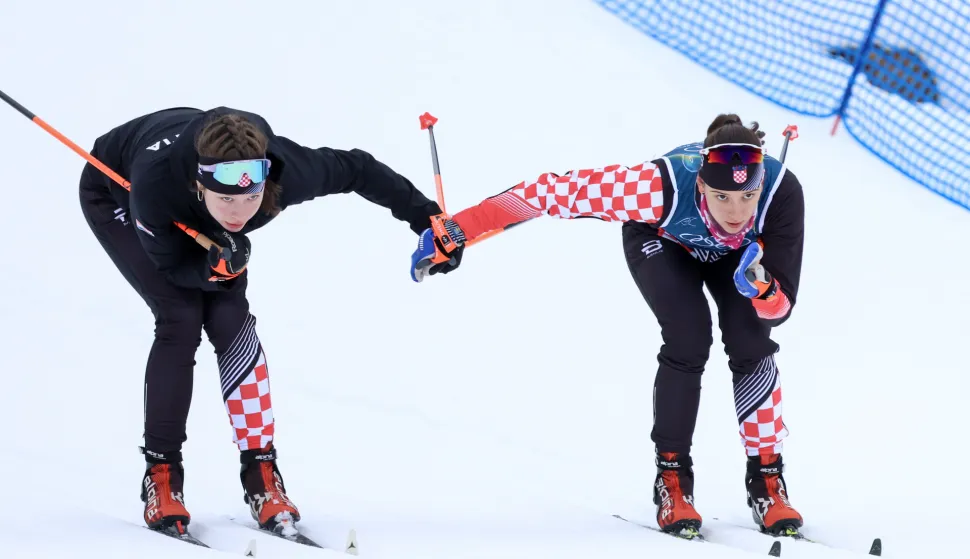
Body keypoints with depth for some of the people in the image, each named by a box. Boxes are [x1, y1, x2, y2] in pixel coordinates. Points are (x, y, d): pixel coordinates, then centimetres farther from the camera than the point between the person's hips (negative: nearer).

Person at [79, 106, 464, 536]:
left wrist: (424, 215, -10)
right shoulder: (155, 183, -47)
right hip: (115, 198, -3)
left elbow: (357, 169, -19)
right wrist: (212, 268, -51)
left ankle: (261, 476, -5)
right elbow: (173, 266, -29)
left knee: (230, 319, -14)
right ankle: (161, 477, -11)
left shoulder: (284, 170, -39)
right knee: (181, 318, -21)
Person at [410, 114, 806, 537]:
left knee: (750, 344, -18)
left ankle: (767, 480, 0)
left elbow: (780, 308, -32)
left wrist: (760, 288, -55)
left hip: (738, 250, 2)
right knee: (688, 341, -22)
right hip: (659, 238, -2)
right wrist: (457, 231, -34)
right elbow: (556, 190, -36)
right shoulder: (661, 189, -44)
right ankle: (672, 479, -5)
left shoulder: (782, 193, -39)